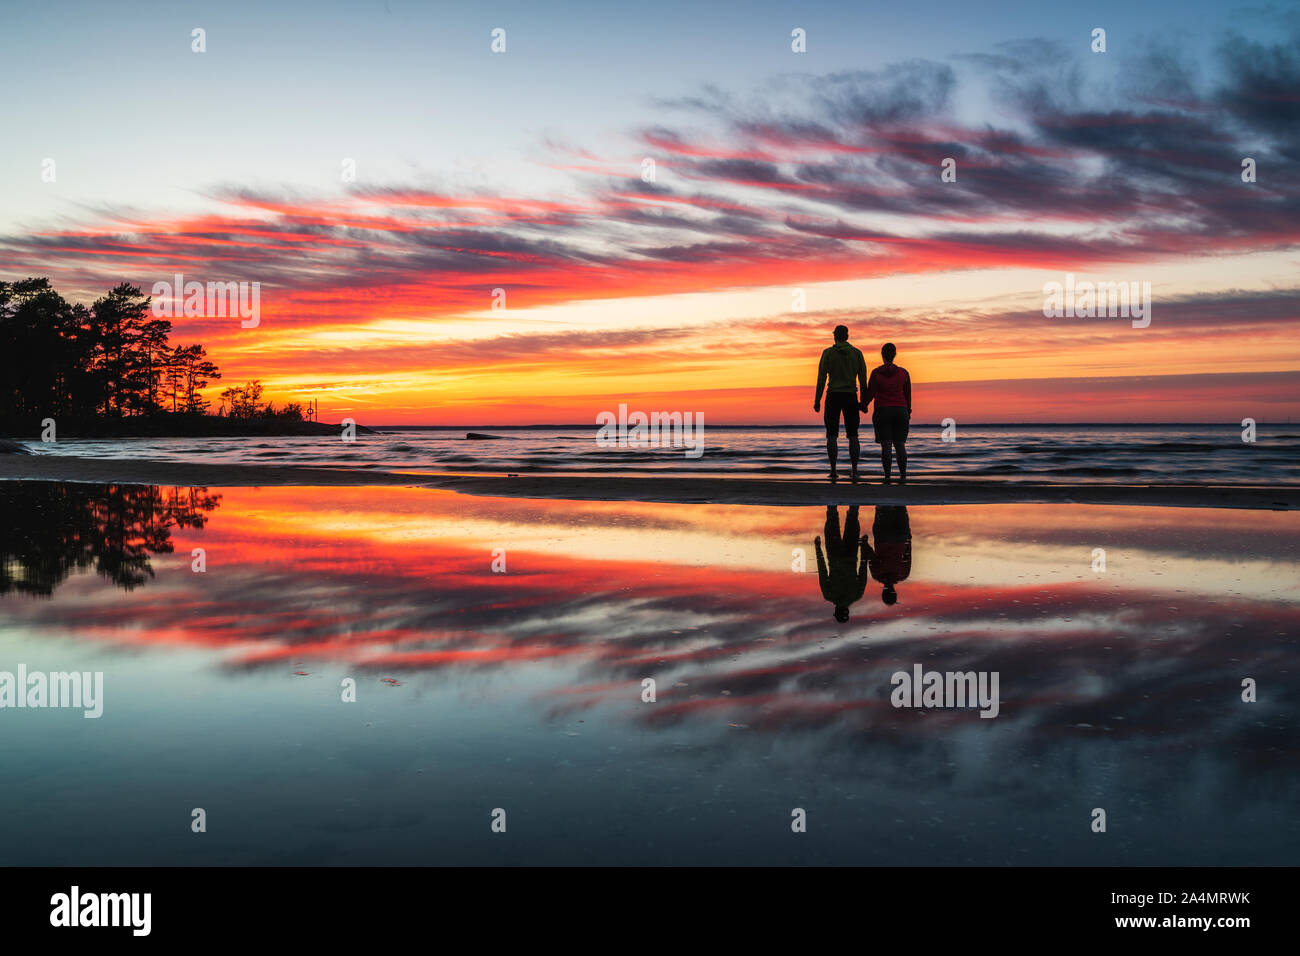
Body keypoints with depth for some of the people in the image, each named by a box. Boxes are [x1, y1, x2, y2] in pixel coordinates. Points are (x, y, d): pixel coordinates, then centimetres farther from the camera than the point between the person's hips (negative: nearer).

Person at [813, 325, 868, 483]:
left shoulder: (828, 353, -1)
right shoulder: (857, 353, 5)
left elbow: (822, 378, -5)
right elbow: (863, 379, 3)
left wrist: (817, 400, -1)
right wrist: (864, 401, 9)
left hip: (833, 396, -1)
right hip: (851, 396, 2)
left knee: (832, 435, 2)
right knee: (853, 435, 7)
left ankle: (833, 471, -4)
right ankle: (854, 471, 0)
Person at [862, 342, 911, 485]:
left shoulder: (876, 373, -5)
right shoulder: (903, 373, 2)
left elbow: (870, 393, -4)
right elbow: (908, 395, 8)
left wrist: (863, 405, 14)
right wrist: (908, 412, 20)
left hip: (882, 412, -2)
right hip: (900, 411, 2)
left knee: (886, 445, -3)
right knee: (900, 444, 3)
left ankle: (887, 477, -8)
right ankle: (903, 475, -7)